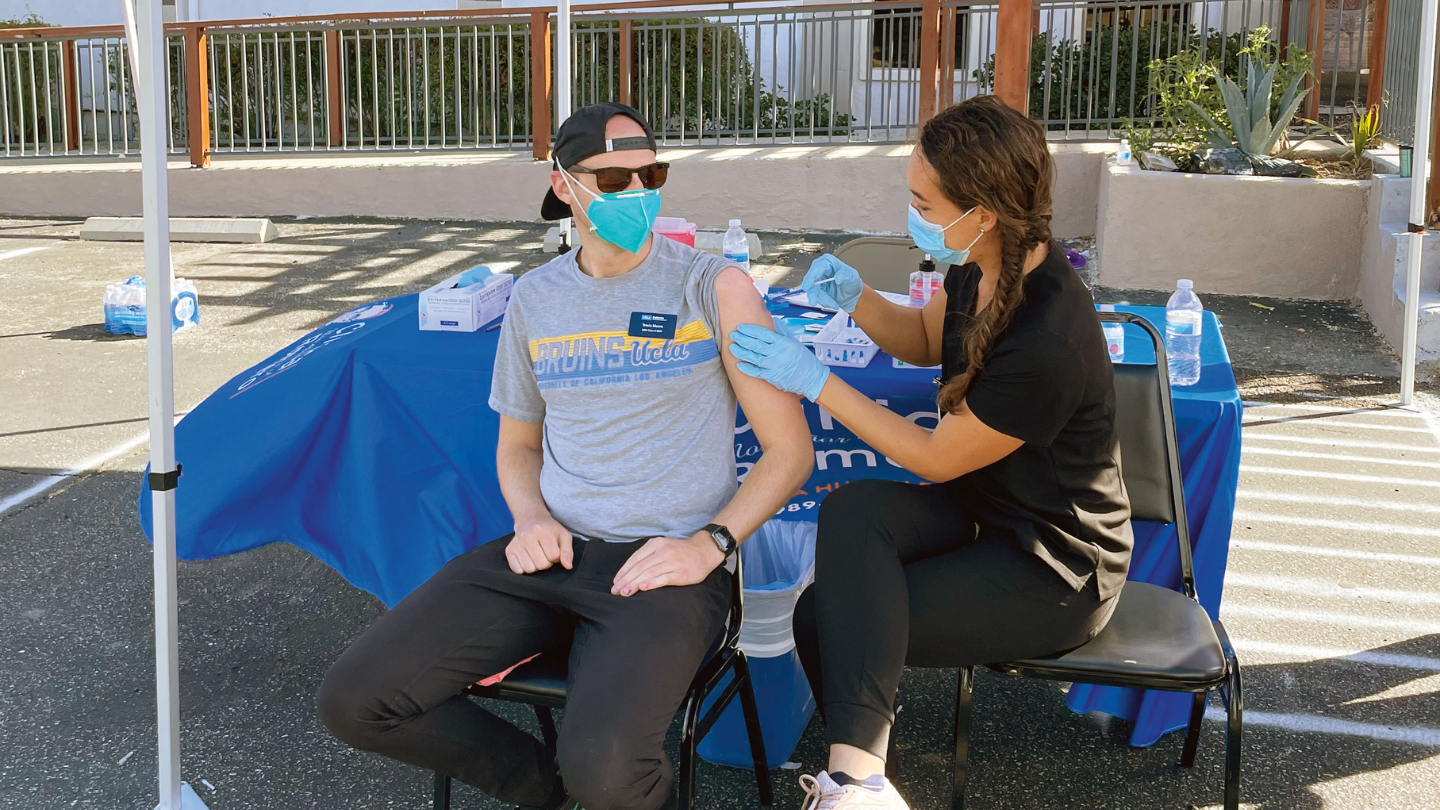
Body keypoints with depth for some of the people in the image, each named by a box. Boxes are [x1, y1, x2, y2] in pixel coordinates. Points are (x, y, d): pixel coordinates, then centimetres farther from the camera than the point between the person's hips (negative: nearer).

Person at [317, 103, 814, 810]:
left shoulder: (714, 287, -2)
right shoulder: (535, 299, 12)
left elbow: (791, 450, -1)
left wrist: (710, 543, -14)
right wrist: (530, 518, 2)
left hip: (664, 565, -5)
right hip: (552, 553, 5)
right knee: (351, 702, -8)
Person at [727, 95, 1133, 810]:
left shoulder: (1047, 341, -32)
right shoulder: (982, 267, -6)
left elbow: (935, 460, -19)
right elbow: (925, 340, 17)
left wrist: (814, 381, -15)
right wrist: (856, 298, -4)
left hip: (1056, 572, -8)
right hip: (983, 510, 8)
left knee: (827, 620, -20)